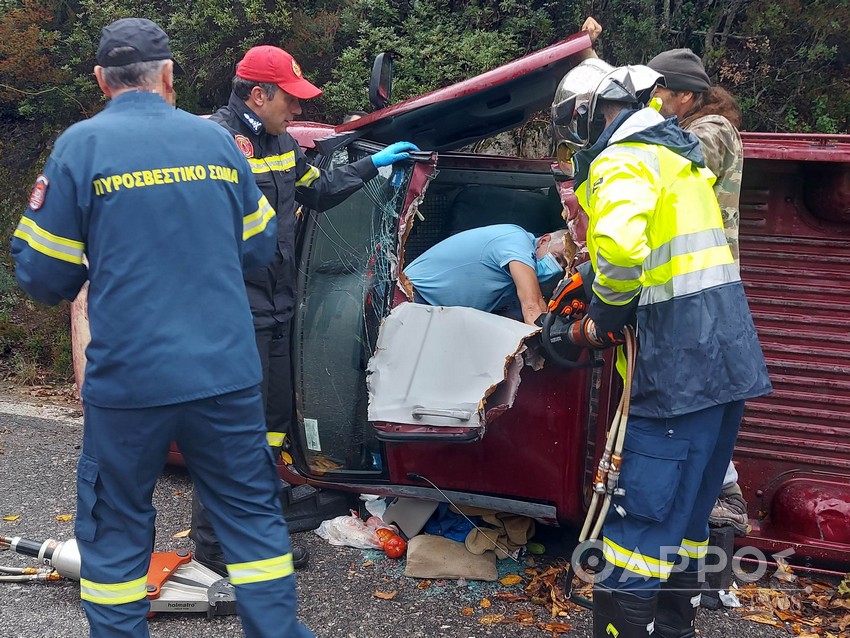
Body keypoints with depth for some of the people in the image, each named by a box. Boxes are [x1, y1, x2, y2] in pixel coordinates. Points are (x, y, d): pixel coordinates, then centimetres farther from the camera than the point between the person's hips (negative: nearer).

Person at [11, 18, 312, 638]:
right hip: (226, 373, 3)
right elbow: (259, 246, 12)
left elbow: (43, 277, -3)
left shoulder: (82, 145, -5)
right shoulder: (216, 139, 3)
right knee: (252, 514, 16)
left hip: (129, 380, -2)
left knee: (115, 529, 14)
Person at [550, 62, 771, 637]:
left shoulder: (621, 160, -10)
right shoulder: (673, 150, 21)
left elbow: (621, 248, -29)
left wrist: (603, 320, -12)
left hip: (680, 359, -10)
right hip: (724, 352, 10)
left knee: (642, 511, -5)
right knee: (686, 506, 18)